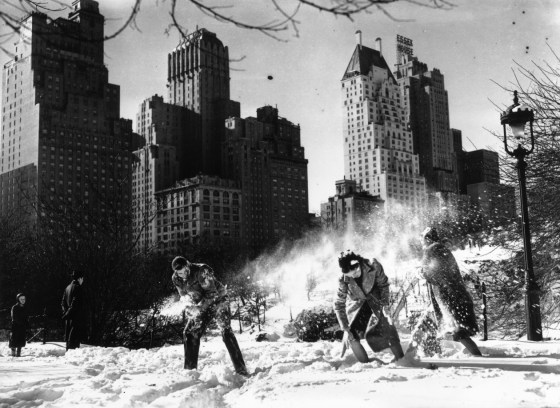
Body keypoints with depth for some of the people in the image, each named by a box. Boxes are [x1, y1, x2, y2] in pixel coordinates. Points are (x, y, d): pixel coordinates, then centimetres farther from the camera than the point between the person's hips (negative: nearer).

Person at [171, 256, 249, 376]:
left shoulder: (201, 271, -29)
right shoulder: (176, 279, -10)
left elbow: (212, 294, -30)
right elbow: (184, 295, 4)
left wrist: (199, 308, -35)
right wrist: (191, 307, -15)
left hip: (218, 300, -6)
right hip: (201, 306, 6)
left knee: (226, 332, -20)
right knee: (189, 333, -1)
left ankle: (241, 369, -21)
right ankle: (190, 369, 12)